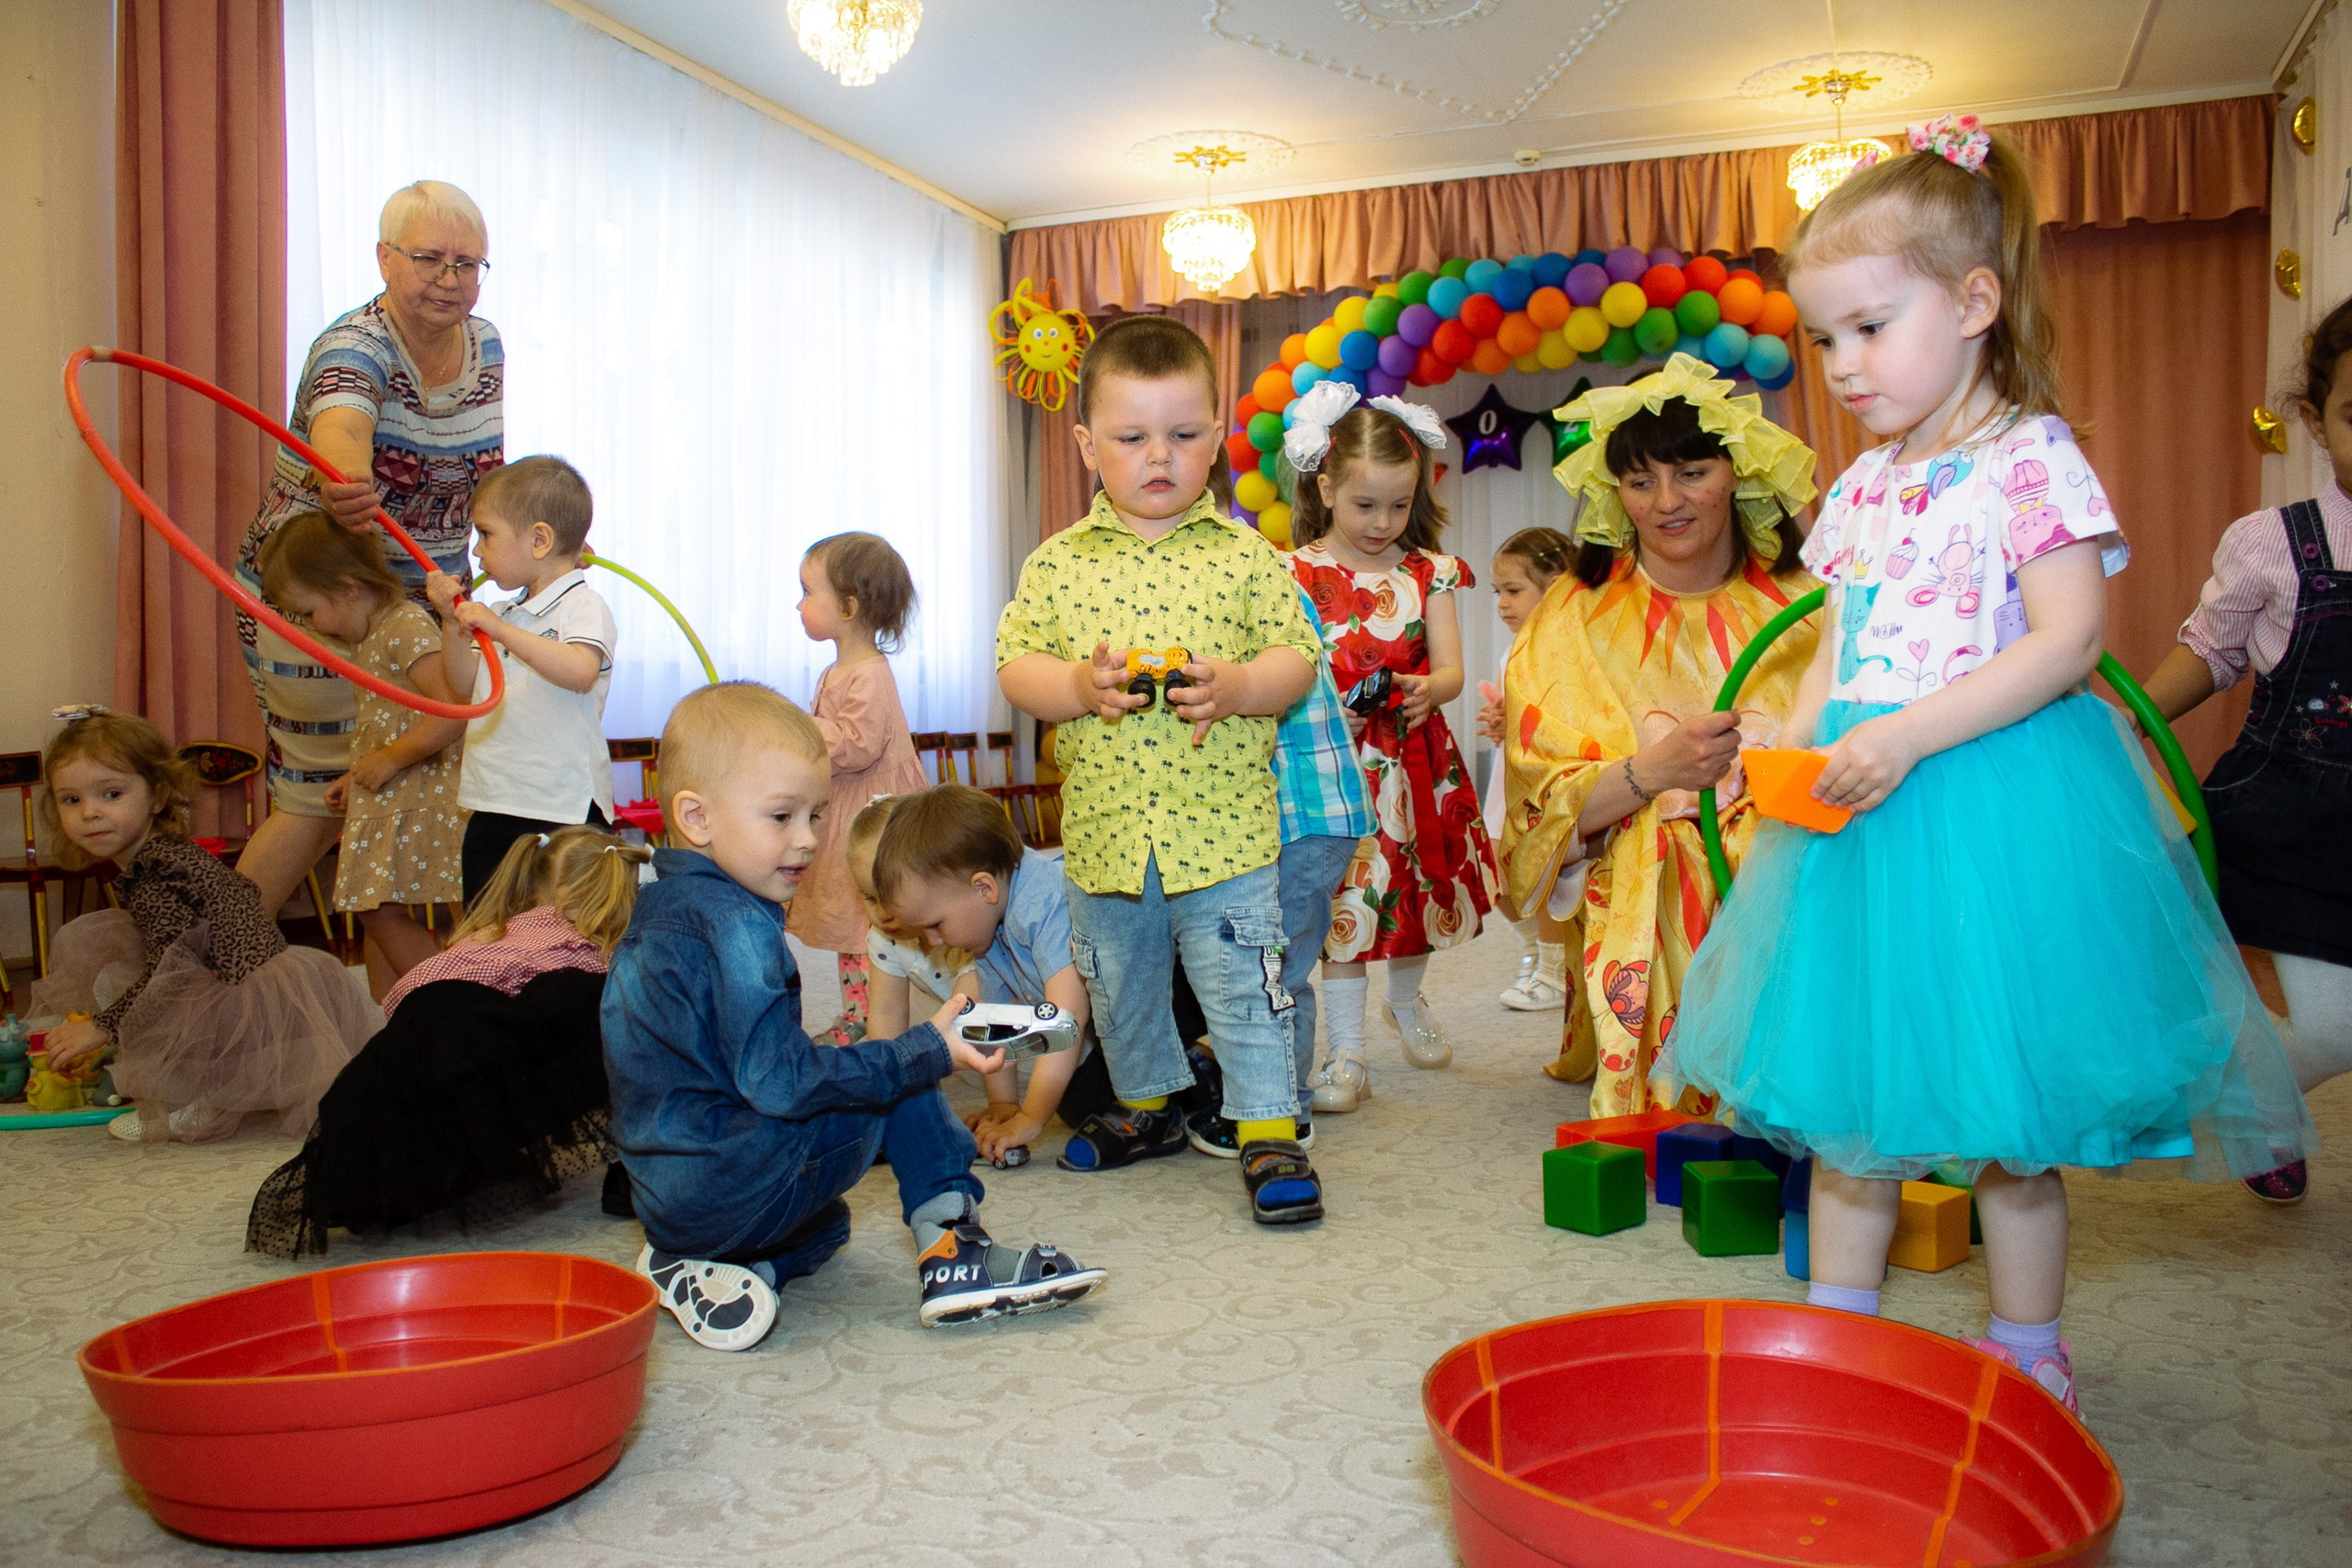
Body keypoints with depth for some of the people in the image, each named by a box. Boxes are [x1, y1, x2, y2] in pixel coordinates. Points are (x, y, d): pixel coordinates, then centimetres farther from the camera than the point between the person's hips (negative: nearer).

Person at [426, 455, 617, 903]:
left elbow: (581, 672, -29)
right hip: (492, 807, 9)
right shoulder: (508, 613, 17)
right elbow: (467, 685, 20)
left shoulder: (583, 605, -10)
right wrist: (452, 621, 8)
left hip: (562, 812, -9)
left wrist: (502, 631, -30)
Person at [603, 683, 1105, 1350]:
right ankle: (951, 1252, -1)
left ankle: (697, 1271, 12)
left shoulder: (663, 908, 10)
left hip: (664, 1199, 10)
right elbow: (779, 1081, -26)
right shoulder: (737, 925, -21)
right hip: (727, 1189, -9)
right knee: (902, 1089, -2)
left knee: (830, 1224, 34)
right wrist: (927, 1052, -22)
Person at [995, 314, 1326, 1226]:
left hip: (1224, 831, -3)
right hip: (1105, 833, 3)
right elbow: (1015, 667, 2)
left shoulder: (1245, 555, -1)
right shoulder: (1057, 563, 3)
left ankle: (1269, 1132, 14)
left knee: (1244, 988, -1)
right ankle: (1147, 1105, 41)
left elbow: (1297, 660, -1)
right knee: (1120, 990, 19)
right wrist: (1080, 685, -17)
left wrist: (1233, 686, -20)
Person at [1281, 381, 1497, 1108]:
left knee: (1417, 879, 14)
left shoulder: (1427, 572, 3)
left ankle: (1406, 1000, 43)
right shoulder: (1298, 573, -4)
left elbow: (1451, 668, -1)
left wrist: (1427, 689, -24)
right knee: (1344, 897, -4)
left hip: (1414, 755, 3)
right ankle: (1346, 1051, 6)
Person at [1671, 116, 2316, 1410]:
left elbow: (2069, 639, -17)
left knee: (2008, 1121, 5)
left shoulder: (2030, 457, -8)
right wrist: (1802, 739, -3)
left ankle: (2027, 1353, 24)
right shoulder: (1860, 488, 12)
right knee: (1847, 1100, 11)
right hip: (1865, 813, 7)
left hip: (1996, 812, -6)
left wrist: (1905, 737, -25)